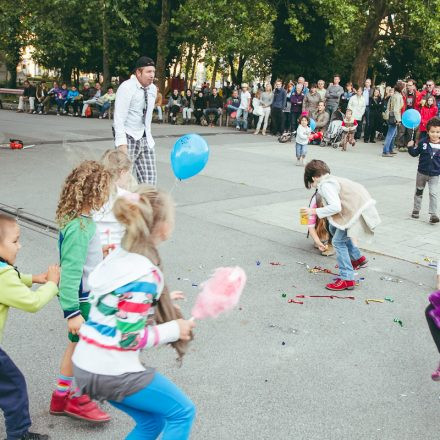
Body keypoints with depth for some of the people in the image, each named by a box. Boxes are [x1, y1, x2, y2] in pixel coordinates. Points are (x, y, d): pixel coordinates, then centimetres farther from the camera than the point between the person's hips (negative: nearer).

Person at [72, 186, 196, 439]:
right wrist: (174, 330, -10)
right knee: (182, 412, 10)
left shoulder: (121, 257, 3)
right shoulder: (144, 275, -24)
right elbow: (130, 338, -22)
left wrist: (160, 300, 14)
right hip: (114, 373, -8)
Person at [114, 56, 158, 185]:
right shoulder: (126, 87, -11)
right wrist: (122, 144, -24)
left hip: (146, 140, 6)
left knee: (149, 182, -1)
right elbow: (119, 119, -17)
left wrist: (148, 137, 16)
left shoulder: (153, 89, 9)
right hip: (129, 139, -6)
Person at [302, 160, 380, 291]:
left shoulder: (325, 185, -13)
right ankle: (358, 259, 39)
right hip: (360, 206, 10)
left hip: (358, 211, -10)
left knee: (338, 241, -6)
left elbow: (335, 206, -23)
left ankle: (347, 279, -8)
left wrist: (315, 211, -15)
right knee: (334, 228, 27)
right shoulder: (332, 179, 17)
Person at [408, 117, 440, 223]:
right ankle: (416, 210, 35)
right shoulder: (423, 142, -9)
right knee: (419, 191, 18)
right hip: (422, 172, 2)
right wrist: (411, 147, -15)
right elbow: (415, 153, 1)